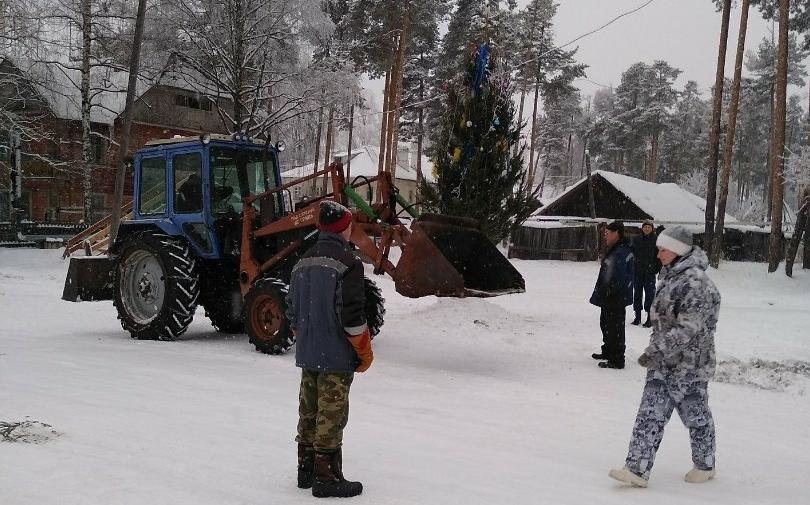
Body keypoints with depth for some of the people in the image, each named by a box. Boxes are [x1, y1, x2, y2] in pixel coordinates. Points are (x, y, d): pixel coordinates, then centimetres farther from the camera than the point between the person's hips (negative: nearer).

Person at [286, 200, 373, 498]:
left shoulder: (303, 262, 10)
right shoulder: (347, 263, -15)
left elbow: (292, 310, 15)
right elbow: (352, 315, -18)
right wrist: (365, 352, -8)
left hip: (307, 353, 8)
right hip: (337, 356, -7)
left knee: (309, 410, 15)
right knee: (331, 415, -1)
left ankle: (306, 470, 26)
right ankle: (327, 478, 4)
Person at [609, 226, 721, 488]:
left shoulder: (696, 282, -21)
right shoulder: (670, 277, 9)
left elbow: (688, 328, -27)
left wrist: (657, 351, -28)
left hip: (690, 366, -8)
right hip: (663, 365, 9)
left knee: (696, 415, 11)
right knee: (650, 415, 3)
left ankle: (705, 465, 31)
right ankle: (637, 469, 4)